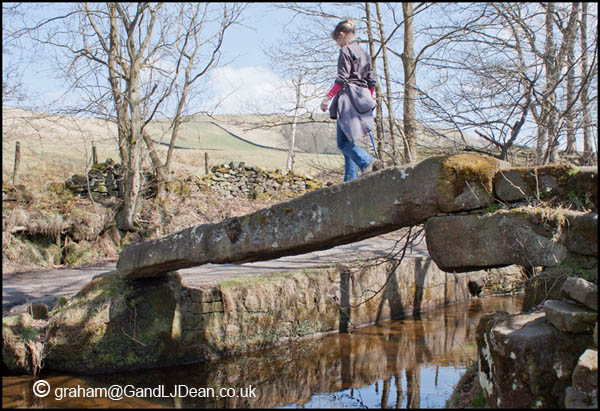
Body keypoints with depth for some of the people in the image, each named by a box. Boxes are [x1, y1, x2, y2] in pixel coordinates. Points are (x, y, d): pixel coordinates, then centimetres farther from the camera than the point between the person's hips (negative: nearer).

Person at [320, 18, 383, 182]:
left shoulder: (345, 51, -3)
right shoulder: (363, 53, 22)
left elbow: (342, 79, -13)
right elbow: (371, 81, 19)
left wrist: (328, 97, -14)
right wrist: (369, 100, 25)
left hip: (349, 97, -9)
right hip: (362, 99, 9)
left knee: (343, 142, -12)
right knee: (349, 141, 10)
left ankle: (369, 162, -33)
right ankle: (350, 179, 5)